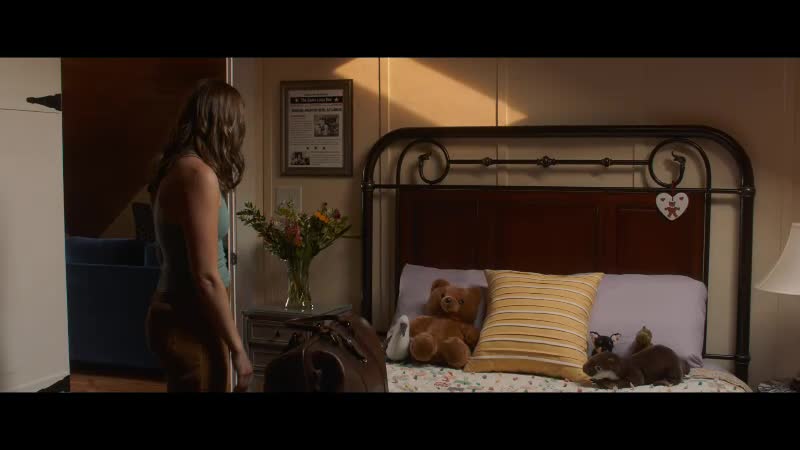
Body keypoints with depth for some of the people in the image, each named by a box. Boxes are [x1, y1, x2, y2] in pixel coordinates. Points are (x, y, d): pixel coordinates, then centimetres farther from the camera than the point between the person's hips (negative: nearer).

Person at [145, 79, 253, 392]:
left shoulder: (176, 167, 7)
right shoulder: (199, 174, -20)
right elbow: (206, 276, -21)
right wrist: (237, 348, -16)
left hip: (178, 315, 9)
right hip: (189, 323, -9)